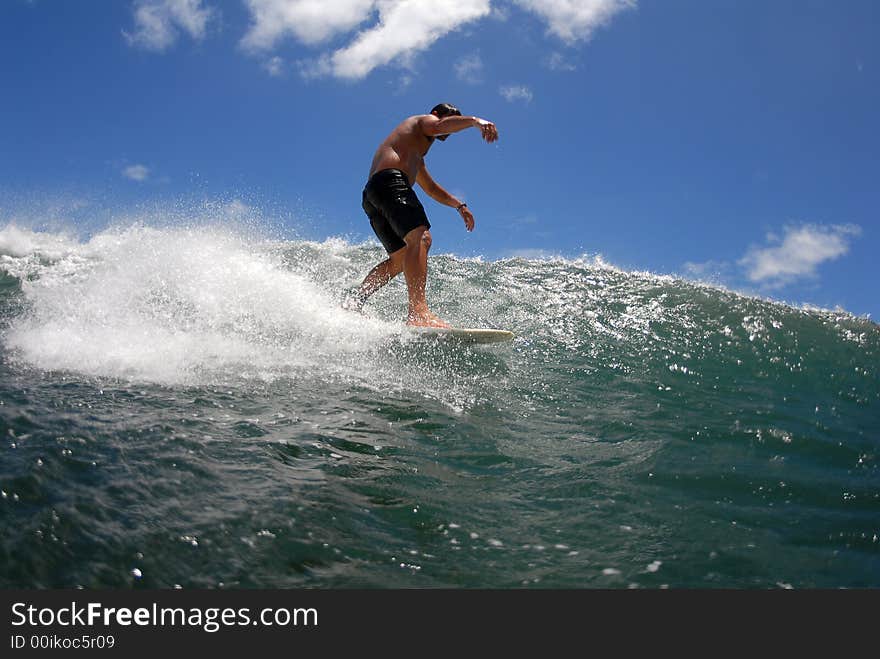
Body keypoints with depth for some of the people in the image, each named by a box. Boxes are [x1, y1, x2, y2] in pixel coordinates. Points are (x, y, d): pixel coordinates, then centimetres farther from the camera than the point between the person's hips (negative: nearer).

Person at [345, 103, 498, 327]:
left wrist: (458, 205, 36)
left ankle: (354, 301, 8)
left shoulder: (417, 158, 41)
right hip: (390, 181, -10)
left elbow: (431, 188, 46)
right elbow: (440, 125, -9)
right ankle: (418, 311, -44)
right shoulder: (424, 120, 15)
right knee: (420, 237, -26)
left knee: (401, 258, 13)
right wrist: (476, 121, -22)